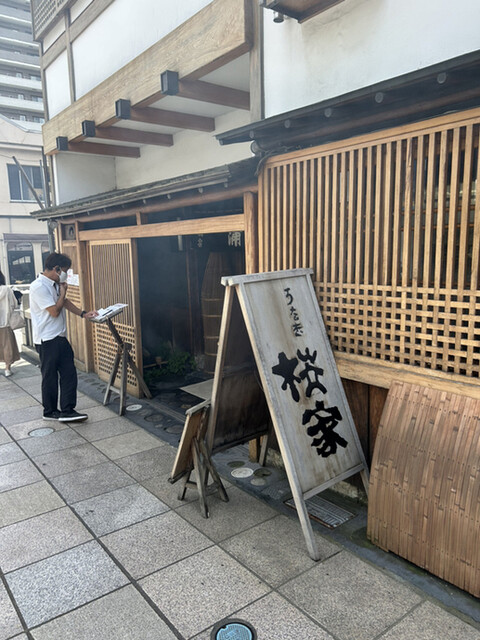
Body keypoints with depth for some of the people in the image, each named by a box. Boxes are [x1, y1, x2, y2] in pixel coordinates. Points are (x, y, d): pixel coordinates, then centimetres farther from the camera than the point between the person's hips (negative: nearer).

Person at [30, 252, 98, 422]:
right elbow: (55, 311, -19)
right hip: (47, 339, -9)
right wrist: (63, 292, -7)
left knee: (69, 373, 5)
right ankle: (50, 412, 20)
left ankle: (67, 411, 10)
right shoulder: (39, 287, -18)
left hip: (60, 337, 9)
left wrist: (83, 313, 14)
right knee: (50, 376, 4)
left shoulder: (55, 285, 11)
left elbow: (65, 302, 24)